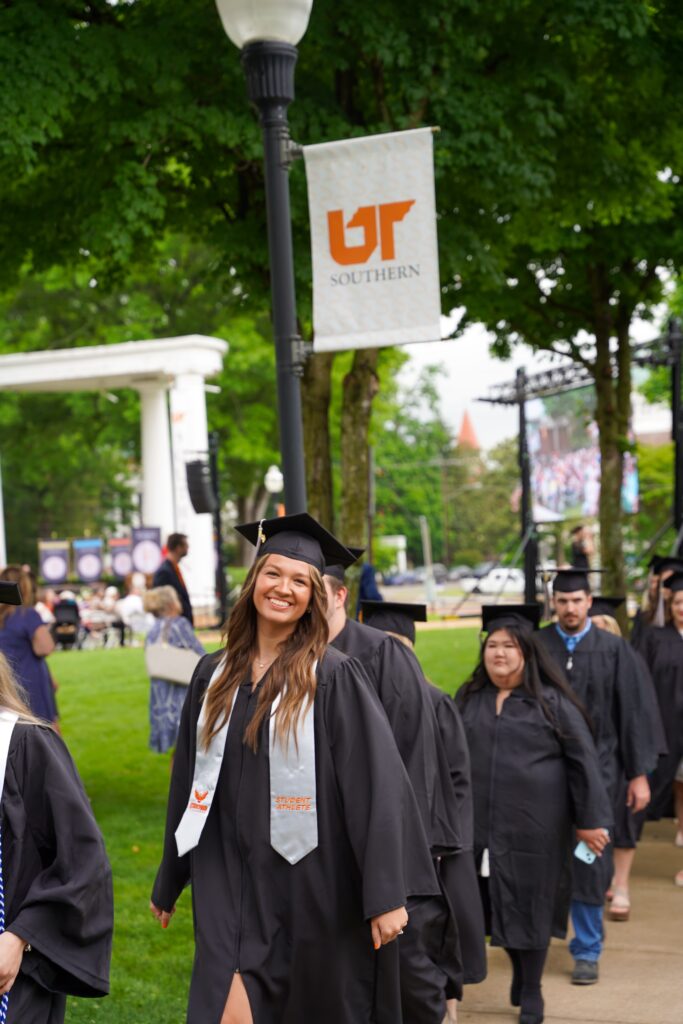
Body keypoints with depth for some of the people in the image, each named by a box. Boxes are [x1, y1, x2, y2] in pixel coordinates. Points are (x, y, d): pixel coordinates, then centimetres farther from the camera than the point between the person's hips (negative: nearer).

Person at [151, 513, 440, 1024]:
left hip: (309, 887, -3)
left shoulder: (334, 676, -7)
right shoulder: (215, 675, 7)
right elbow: (189, 780, 15)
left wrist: (387, 895, -17)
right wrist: (169, 884, 21)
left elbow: (378, 785, -12)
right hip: (230, 889, 3)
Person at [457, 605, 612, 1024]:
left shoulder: (552, 702, -5)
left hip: (535, 826, -3)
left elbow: (583, 761, -5)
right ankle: (520, 971, 33)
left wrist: (591, 819, -9)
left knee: (529, 906, 4)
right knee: (500, 906, 9)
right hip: (480, 825, 3)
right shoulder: (469, 700, 7)